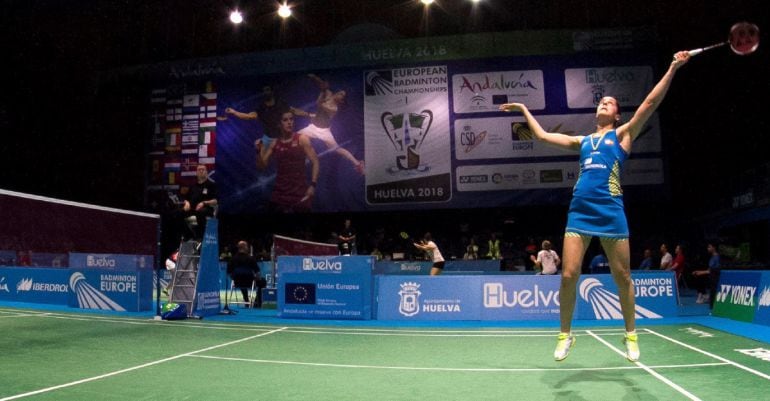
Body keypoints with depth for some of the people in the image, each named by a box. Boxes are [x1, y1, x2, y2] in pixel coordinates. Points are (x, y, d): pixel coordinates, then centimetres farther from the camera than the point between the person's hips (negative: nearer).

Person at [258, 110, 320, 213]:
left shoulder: (302, 139, -1)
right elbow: (262, 165, 12)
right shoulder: (275, 144, 7)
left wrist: (313, 185, -15)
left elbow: (315, 162, -5)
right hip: (280, 190, 3)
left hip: (300, 189, -3)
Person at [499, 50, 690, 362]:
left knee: (622, 277, 5)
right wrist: (524, 109, 33)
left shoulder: (622, 134, 13)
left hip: (610, 212, -2)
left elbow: (650, 103, 3)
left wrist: (673, 68, -2)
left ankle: (630, 334, 24)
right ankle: (565, 334, 11)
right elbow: (542, 135, 27)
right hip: (579, 211, 2)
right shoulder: (582, 141, 22)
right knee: (568, 275, -4)